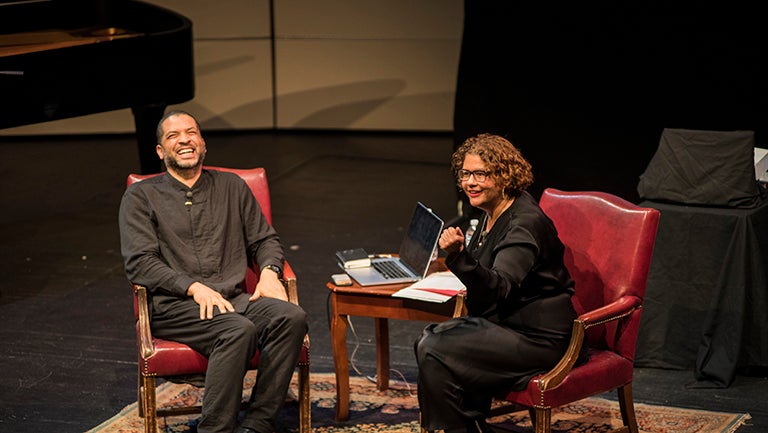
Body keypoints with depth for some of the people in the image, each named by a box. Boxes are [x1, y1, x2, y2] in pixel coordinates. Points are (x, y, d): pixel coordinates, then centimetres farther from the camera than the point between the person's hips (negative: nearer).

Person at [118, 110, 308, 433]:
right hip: (174, 306, -4)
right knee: (239, 330, -36)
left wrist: (269, 271, -1)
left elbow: (264, 238, 24)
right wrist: (194, 287, -16)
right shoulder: (141, 197, 10)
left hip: (234, 299, 4)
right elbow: (139, 263, -2)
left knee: (291, 317, -29)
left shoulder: (232, 187, 23)